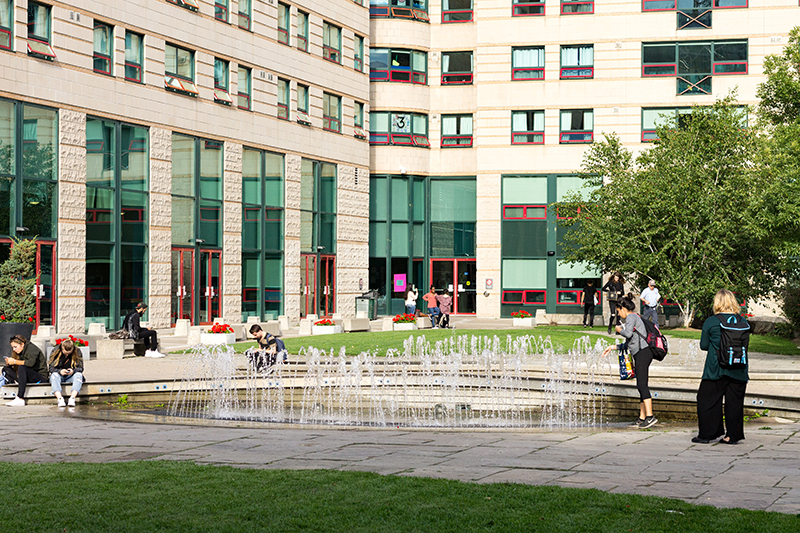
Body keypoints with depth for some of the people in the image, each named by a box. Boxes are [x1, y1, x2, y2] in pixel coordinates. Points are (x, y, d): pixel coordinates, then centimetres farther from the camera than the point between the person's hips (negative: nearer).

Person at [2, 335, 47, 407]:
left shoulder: (31, 348, -9)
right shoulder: (19, 352, 13)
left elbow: (31, 362, -27)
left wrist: (15, 361, -26)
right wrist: (8, 362, -12)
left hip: (40, 376, -8)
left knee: (22, 368, -34)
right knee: (5, 369, -2)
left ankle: (20, 399, -40)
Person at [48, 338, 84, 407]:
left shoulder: (77, 352, -6)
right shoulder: (55, 351, -7)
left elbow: (80, 368, -5)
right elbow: (50, 367, -7)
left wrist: (73, 371, -28)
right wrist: (59, 371, -28)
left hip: (71, 376, 0)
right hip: (59, 375, 0)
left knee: (79, 375, -33)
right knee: (54, 375, -35)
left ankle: (72, 398, -53)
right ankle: (60, 398, -54)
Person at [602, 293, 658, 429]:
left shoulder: (631, 317, -1)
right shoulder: (635, 318, 27)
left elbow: (628, 333, -20)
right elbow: (630, 343, 31)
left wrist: (619, 330, 2)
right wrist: (613, 347, 34)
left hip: (642, 353, -10)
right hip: (640, 355, 10)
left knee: (642, 384, -16)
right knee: (641, 386, 8)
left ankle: (650, 416, -23)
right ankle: (642, 418, 9)